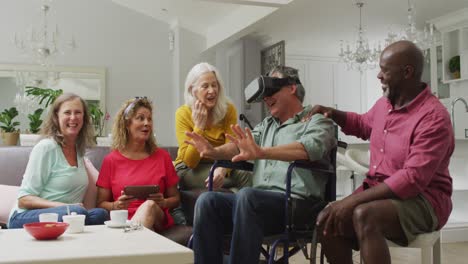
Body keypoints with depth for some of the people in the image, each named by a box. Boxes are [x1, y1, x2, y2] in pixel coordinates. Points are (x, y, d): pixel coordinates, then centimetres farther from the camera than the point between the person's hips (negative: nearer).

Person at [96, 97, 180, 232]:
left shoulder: (162, 156, 12)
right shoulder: (111, 160, 9)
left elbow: (175, 198, 16)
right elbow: (101, 203, 10)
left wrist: (163, 202, -7)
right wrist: (116, 205, -12)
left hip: (157, 219, 2)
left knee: (149, 205, -35)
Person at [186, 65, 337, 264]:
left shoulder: (316, 121, 5)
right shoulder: (267, 125, 27)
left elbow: (310, 148, -18)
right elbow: (240, 145, 10)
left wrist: (261, 152, -33)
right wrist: (213, 151, -13)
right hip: (259, 201, 6)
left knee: (247, 196, -33)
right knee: (208, 201, -16)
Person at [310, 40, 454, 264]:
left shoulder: (433, 117, -18)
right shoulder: (383, 104, 7)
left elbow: (413, 179, -27)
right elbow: (363, 124, 32)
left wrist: (351, 200, -30)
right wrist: (333, 114, 10)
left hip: (422, 201, -7)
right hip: (379, 193, 7)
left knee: (363, 216, -35)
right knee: (326, 221, -15)